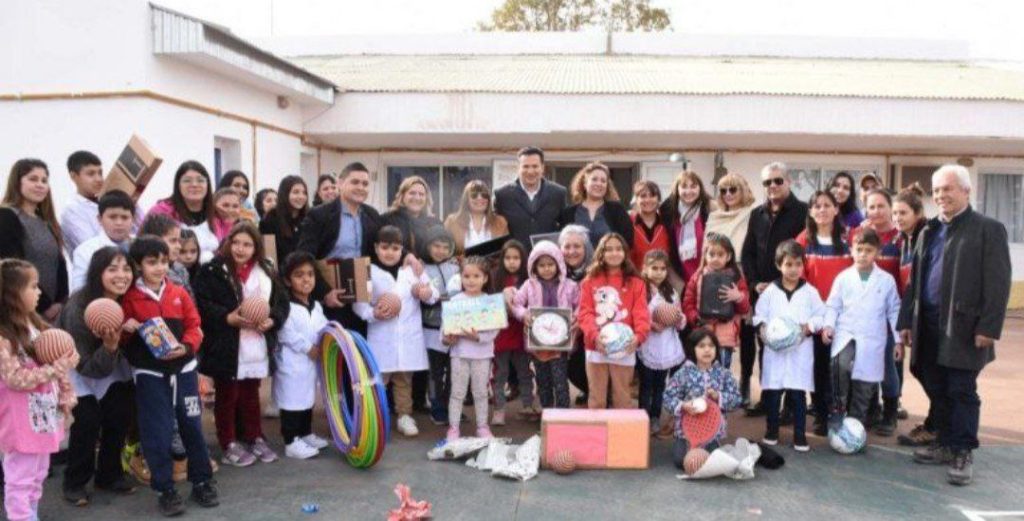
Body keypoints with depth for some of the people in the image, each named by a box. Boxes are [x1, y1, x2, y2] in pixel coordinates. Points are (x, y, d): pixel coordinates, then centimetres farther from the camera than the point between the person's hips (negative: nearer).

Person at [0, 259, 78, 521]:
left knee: (38, 474, 21)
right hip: (21, 420, -8)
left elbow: (56, 364, 11)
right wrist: (56, 368, -25)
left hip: (44, 414, 8)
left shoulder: (35, 323, 6)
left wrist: (66, 395, 8)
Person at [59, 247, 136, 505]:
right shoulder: (78, 308, -31)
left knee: (119, 418, -1)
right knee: (87, 422, -13)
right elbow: (86, 365, -26)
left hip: (114, 368, 5)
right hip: (80, 371, -4)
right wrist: (109, 347, -42)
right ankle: (75, 482, 9)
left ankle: (110, 475, 20)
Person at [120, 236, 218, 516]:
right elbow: (122, 340, 1)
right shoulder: (129, 298, -4)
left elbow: (194, 326, 3)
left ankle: (202, 482, 22)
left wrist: (186, 347, -14)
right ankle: (165, 490, 15)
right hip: (149, 373, -2)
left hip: (183, 368, 2)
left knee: (192, 425, 9)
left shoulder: (179, 293, 2)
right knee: (157, 432, 2)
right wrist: (127, 331, -20)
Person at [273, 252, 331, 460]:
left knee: (308, 398, 18)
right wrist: (308, 348, -18)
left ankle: (306, 434, 32)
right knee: (292, 400, -2)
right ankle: (291, 442, 5)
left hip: (312, 362, 8)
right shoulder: (286, 308, -14)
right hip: (292, 363, -8)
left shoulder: (316, 306, 10)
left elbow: (323, 329, 11)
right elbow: (287, 334, -20)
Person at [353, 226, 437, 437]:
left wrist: (429, 293, -11)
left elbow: (433, 295, 11)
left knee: (404, 379, 12)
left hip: (408, 337, 2)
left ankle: (405, 416, 22)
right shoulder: (370, 272, -3)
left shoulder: (413, 269, 6)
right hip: (381, 338, -2)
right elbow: (358, 302, -5)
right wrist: (372, 313, -22)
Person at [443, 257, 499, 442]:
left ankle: (482, 427, 23)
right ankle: (453, 428, 16)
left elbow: (494, 329, -7)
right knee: (457, 392, 7)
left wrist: (478, 336, -22)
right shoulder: (455, 300, -1)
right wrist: (447, 337, -22)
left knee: (481, 392, 12)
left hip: (482, 353, 0)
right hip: (459, 352, 0)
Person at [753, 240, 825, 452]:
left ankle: (800, 435, 12)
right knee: (772, 392, 6)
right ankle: (771, 431, 21)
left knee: (798, 394, 2)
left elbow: (821, 316, 3)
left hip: (801, 350, 0)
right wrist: (762, 327, -15)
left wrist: (808, 327, -14)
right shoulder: (770, 291, 2)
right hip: (775, 349, 1)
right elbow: (759, 315, 5)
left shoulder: (810, 292, 2)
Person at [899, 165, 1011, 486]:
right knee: (937, 391, 12)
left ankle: (963, 454, 9)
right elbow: (915, 280, 16)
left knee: (962, 391, -1)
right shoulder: (928, 232, 16)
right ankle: (946, 444, 24)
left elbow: (997, 283, -10)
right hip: (929, 326, 6)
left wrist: (988, 327, -16)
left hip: (964, 327, -6)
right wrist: (907, 321, 11)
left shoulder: (988, 229, -3)